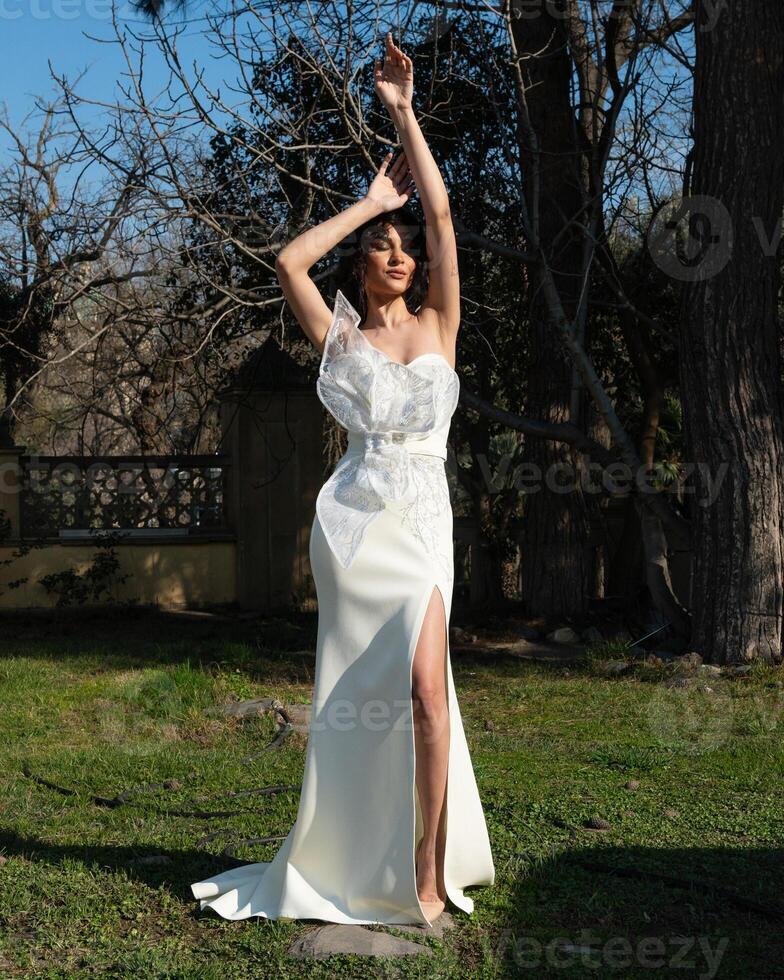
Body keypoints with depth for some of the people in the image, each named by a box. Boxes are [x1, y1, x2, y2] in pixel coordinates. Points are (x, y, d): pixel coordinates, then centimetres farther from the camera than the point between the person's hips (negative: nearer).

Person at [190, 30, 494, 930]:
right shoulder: (340, 339, 9)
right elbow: (290, 262, -6)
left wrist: (402, 111, 3)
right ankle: (356, 863, 11)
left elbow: (441, 214, 4)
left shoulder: (438, 325, 11)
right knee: (383, 689, -4)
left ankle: (427, 865, -6)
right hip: (357, 518, -1)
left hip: (424, 519, 1)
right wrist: (370, 202, 4)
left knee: (424, 683, -14)